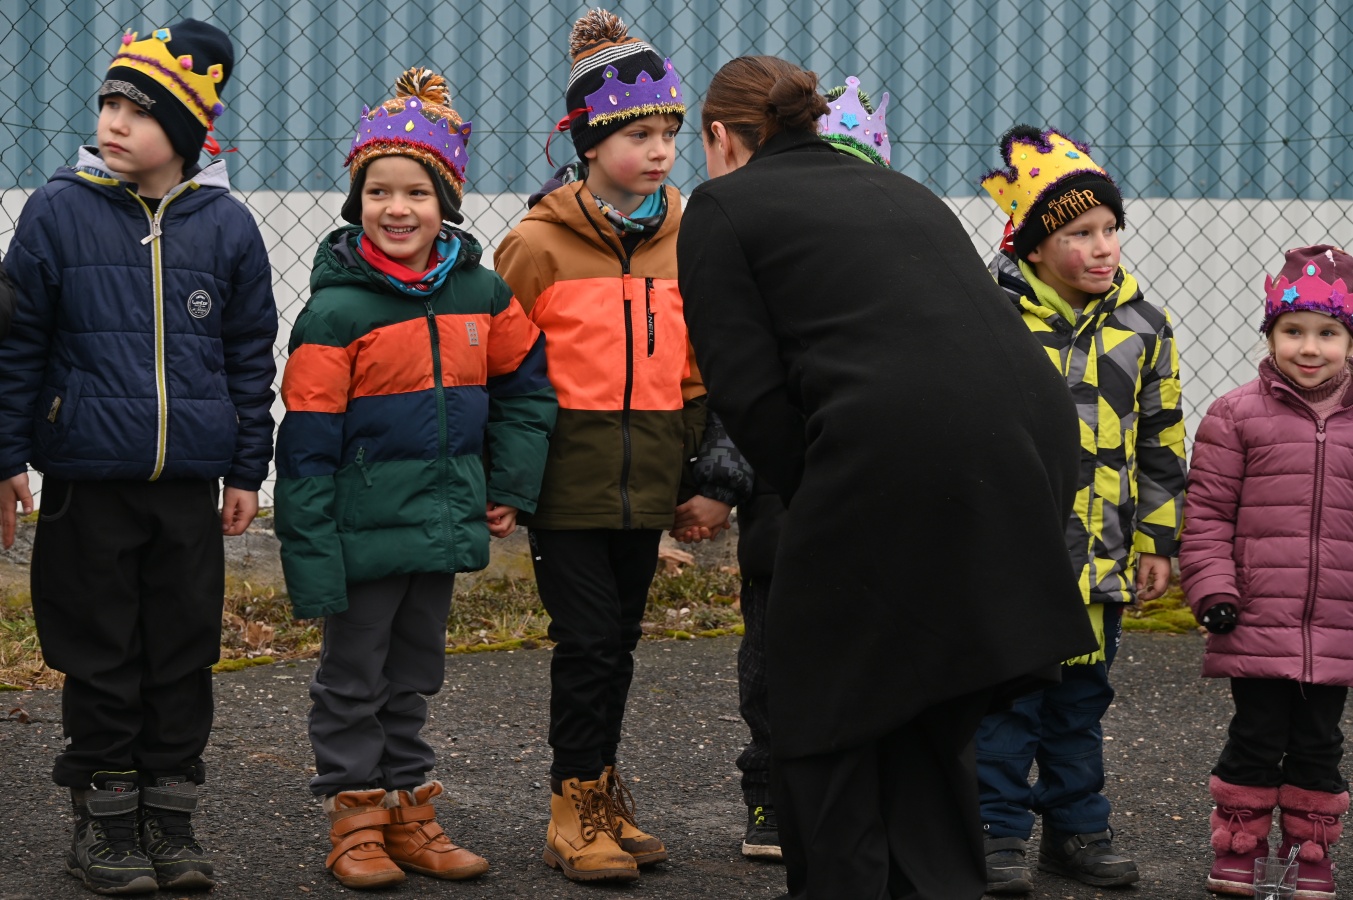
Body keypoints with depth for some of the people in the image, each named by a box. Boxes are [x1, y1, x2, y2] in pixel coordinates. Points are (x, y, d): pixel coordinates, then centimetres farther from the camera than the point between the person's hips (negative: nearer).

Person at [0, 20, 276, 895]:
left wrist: (247, 471, 9)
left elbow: (251, 355, 10)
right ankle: (104, 817, 16)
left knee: (185, 652, 7)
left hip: (191, 483, 2)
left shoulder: (226, 225, 2)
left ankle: (170, 815, 18)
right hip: (87, 479, -2)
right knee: (101, 656, 5)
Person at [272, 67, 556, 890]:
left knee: (415, 675, 16)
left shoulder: (480, 293, 1)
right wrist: (312, 558, -16)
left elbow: (526, 384, 15)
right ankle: (355, 818, 17)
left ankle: (409, 812, 26)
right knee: (354, 678, 7)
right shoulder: (337, 311, -13)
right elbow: (307, 445, -13)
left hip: (446, 525, 5)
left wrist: (510, 488, 8)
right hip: (365, 534, -5)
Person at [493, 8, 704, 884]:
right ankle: (578, 811, 7)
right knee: (588, 641, -4)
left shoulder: (686, 242, 7)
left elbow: (696, 372, 14)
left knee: (618, 642, 12)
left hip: (646, 484, 5)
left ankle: (601, 796, 24)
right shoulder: (538, 245, -8)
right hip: (569, 480, -4)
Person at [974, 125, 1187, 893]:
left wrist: (1157, 540, 10)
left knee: (1081, 699, 13)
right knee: (1006, 697, 2)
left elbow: (1161, 441, 11)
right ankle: (999, 833, 11)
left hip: (1097, 554, 4)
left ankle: (1078, 828, 24)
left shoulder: (1141, 327, 4)